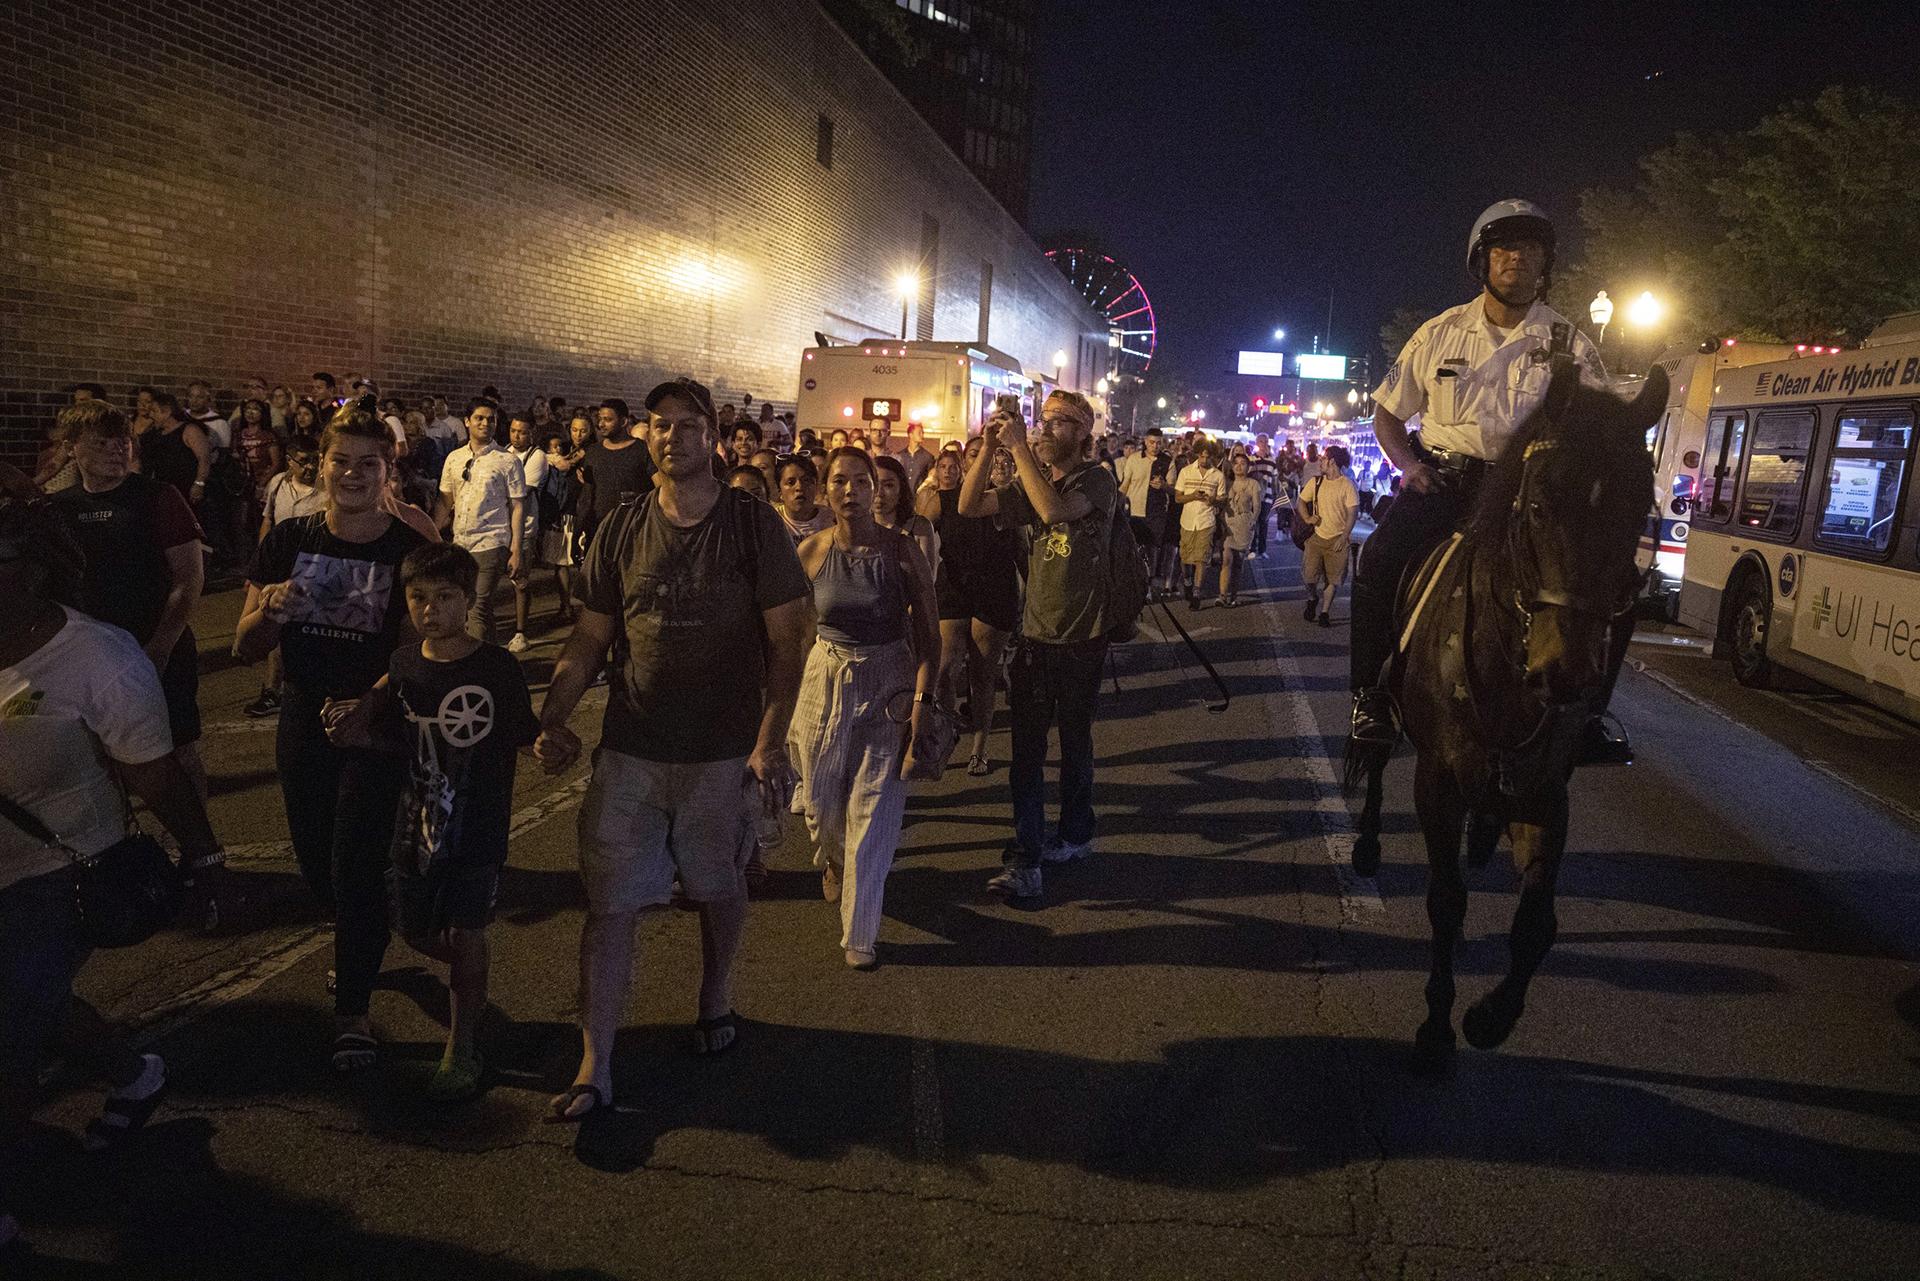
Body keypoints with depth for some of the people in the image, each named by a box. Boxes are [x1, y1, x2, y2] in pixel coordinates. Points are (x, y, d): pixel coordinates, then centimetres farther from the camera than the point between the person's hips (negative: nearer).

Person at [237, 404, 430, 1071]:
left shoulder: (412, 549, -8)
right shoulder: (289, 541, 2)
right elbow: (246, 648, 4)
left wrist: (365, 704, -26)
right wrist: (270, 610, -18)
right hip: (303, 724, 4)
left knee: (358, 865, -6)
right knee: (316, 865, 15)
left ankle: (353, 1009, 11)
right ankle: (360, 945, 47)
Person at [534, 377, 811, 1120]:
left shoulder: (753, 526, -5)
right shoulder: (621, 531, 3)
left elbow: (786, 640, -6)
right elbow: (588, 640, 7)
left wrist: (771, 740, -14)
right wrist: (552, 720, -7)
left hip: (724, 752, -1)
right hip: (629, 751, 2)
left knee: (718, 888, 16)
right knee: (609, 904, 1)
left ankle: (716, 998, 43)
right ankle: (595, 1068, 12)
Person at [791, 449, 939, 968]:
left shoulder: (902, 550, -9)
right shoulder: (811, 552, -5)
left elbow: (927, 632, -7)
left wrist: (923, 701, -15)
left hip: (888, 687, -2)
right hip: (826, 684, 2)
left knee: (873, 815, -3)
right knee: (822, 801, 16)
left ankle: (859, 934, 12)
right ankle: (833, 863, 53)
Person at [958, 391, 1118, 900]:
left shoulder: (1097, 481, -10)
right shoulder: (1032, 481, 9)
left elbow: (1055, 510, -30)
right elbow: (969, 506, -1)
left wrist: (1019, 445, -26)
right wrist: (988, 448, -12)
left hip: (1081, 638, -5)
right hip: (1035, 634, 5)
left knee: (1074, 742, 11)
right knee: (1026, 748, 1)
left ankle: (1074, 835, 31)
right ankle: (1025, 859, 4)